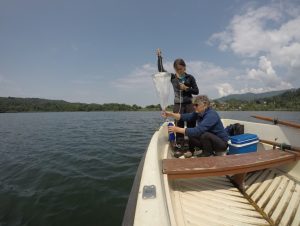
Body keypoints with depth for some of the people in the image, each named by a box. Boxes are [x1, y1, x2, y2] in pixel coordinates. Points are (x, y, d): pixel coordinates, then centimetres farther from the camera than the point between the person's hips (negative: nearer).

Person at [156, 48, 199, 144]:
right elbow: (161, 70, 0)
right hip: (177, 105, 0)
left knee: (191, 125, 4)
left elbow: (196, 91, 2)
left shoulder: (190, 77, 1)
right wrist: (159, 56, -4)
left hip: (189, 104, 0)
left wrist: (186, 88, -13)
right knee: (179, 126, 3)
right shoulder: (172, 77, 3)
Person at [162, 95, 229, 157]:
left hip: (222, 143, -7)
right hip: (209, 140, 7)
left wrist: (178, 129, -37)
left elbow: (198, 130, -38)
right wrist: (171, 114, -20)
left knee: (205, 135, -33)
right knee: (191, 135, -3)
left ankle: (207, 155, -7)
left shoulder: (211, 115, -29)